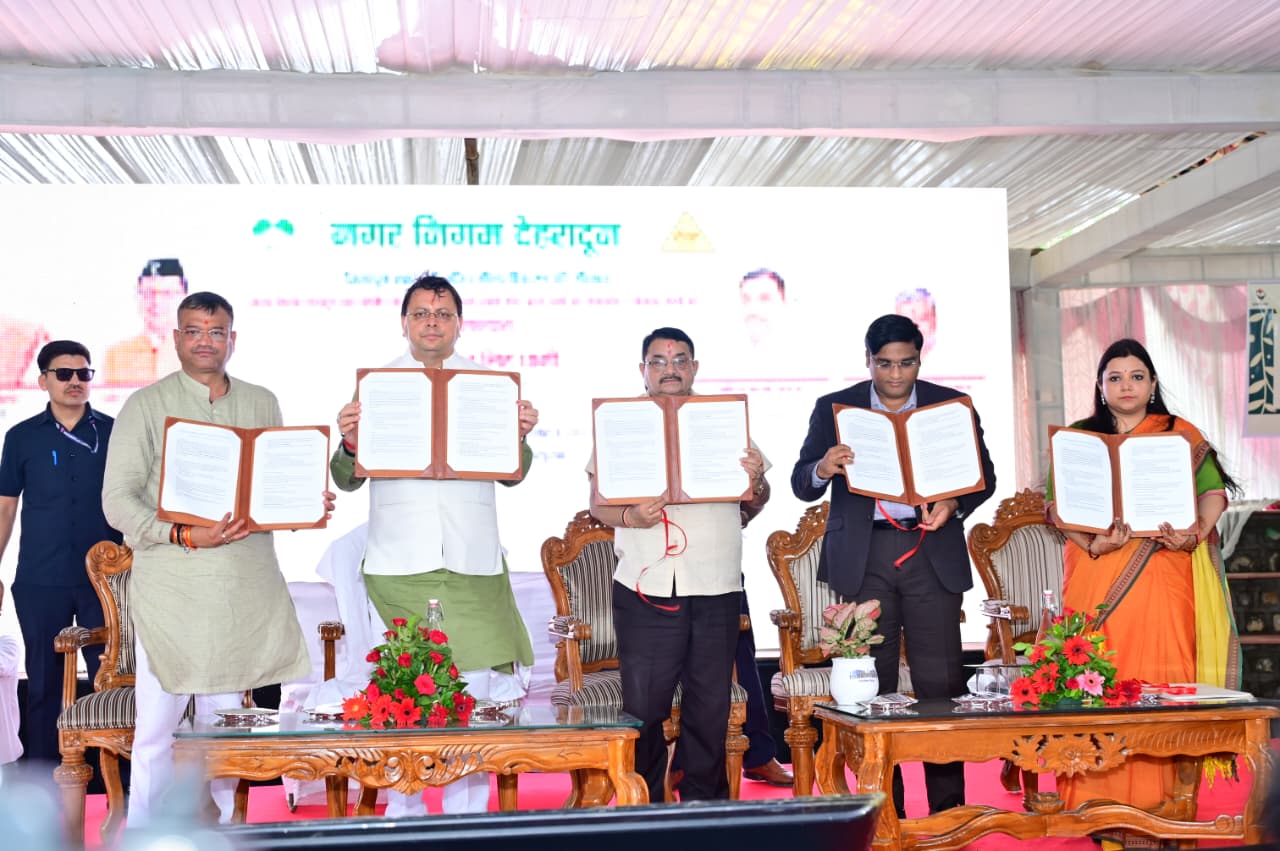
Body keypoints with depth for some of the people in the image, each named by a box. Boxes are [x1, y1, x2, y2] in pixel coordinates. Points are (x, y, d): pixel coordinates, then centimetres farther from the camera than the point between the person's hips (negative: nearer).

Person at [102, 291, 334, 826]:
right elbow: (118, 500, -5)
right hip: (170, 587, -3)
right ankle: (142, 834, 10)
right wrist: (185, 536, -18)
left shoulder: (262, 404, 13)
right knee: (158, 724, -3)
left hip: (244, 589, 3)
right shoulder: (147, 405, 1)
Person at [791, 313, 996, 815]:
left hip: (932, 553, 0)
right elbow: (801, 485, 3)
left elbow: (984, 476, 8)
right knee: (872, 684, 4)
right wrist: (824, 468, -21)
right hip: (864, 557, 1)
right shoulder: (834, 409, 5)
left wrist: (953, 505, -14)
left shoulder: (953, 405, 6)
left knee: (941, 681, -3)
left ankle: (948, 808, 6)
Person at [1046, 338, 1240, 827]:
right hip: (1096, 577, 1)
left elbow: (1213, 491, 5)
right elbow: (1057, 503, 3)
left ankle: (1159, 801, 1)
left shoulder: (1182, 435, 10)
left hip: (1163, 578, 0)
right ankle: (1100, 802, 2)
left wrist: (1196, 533, -14)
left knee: (1161, 676, -5)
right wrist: (1091, 542, -13)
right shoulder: (1077, 438, 11)